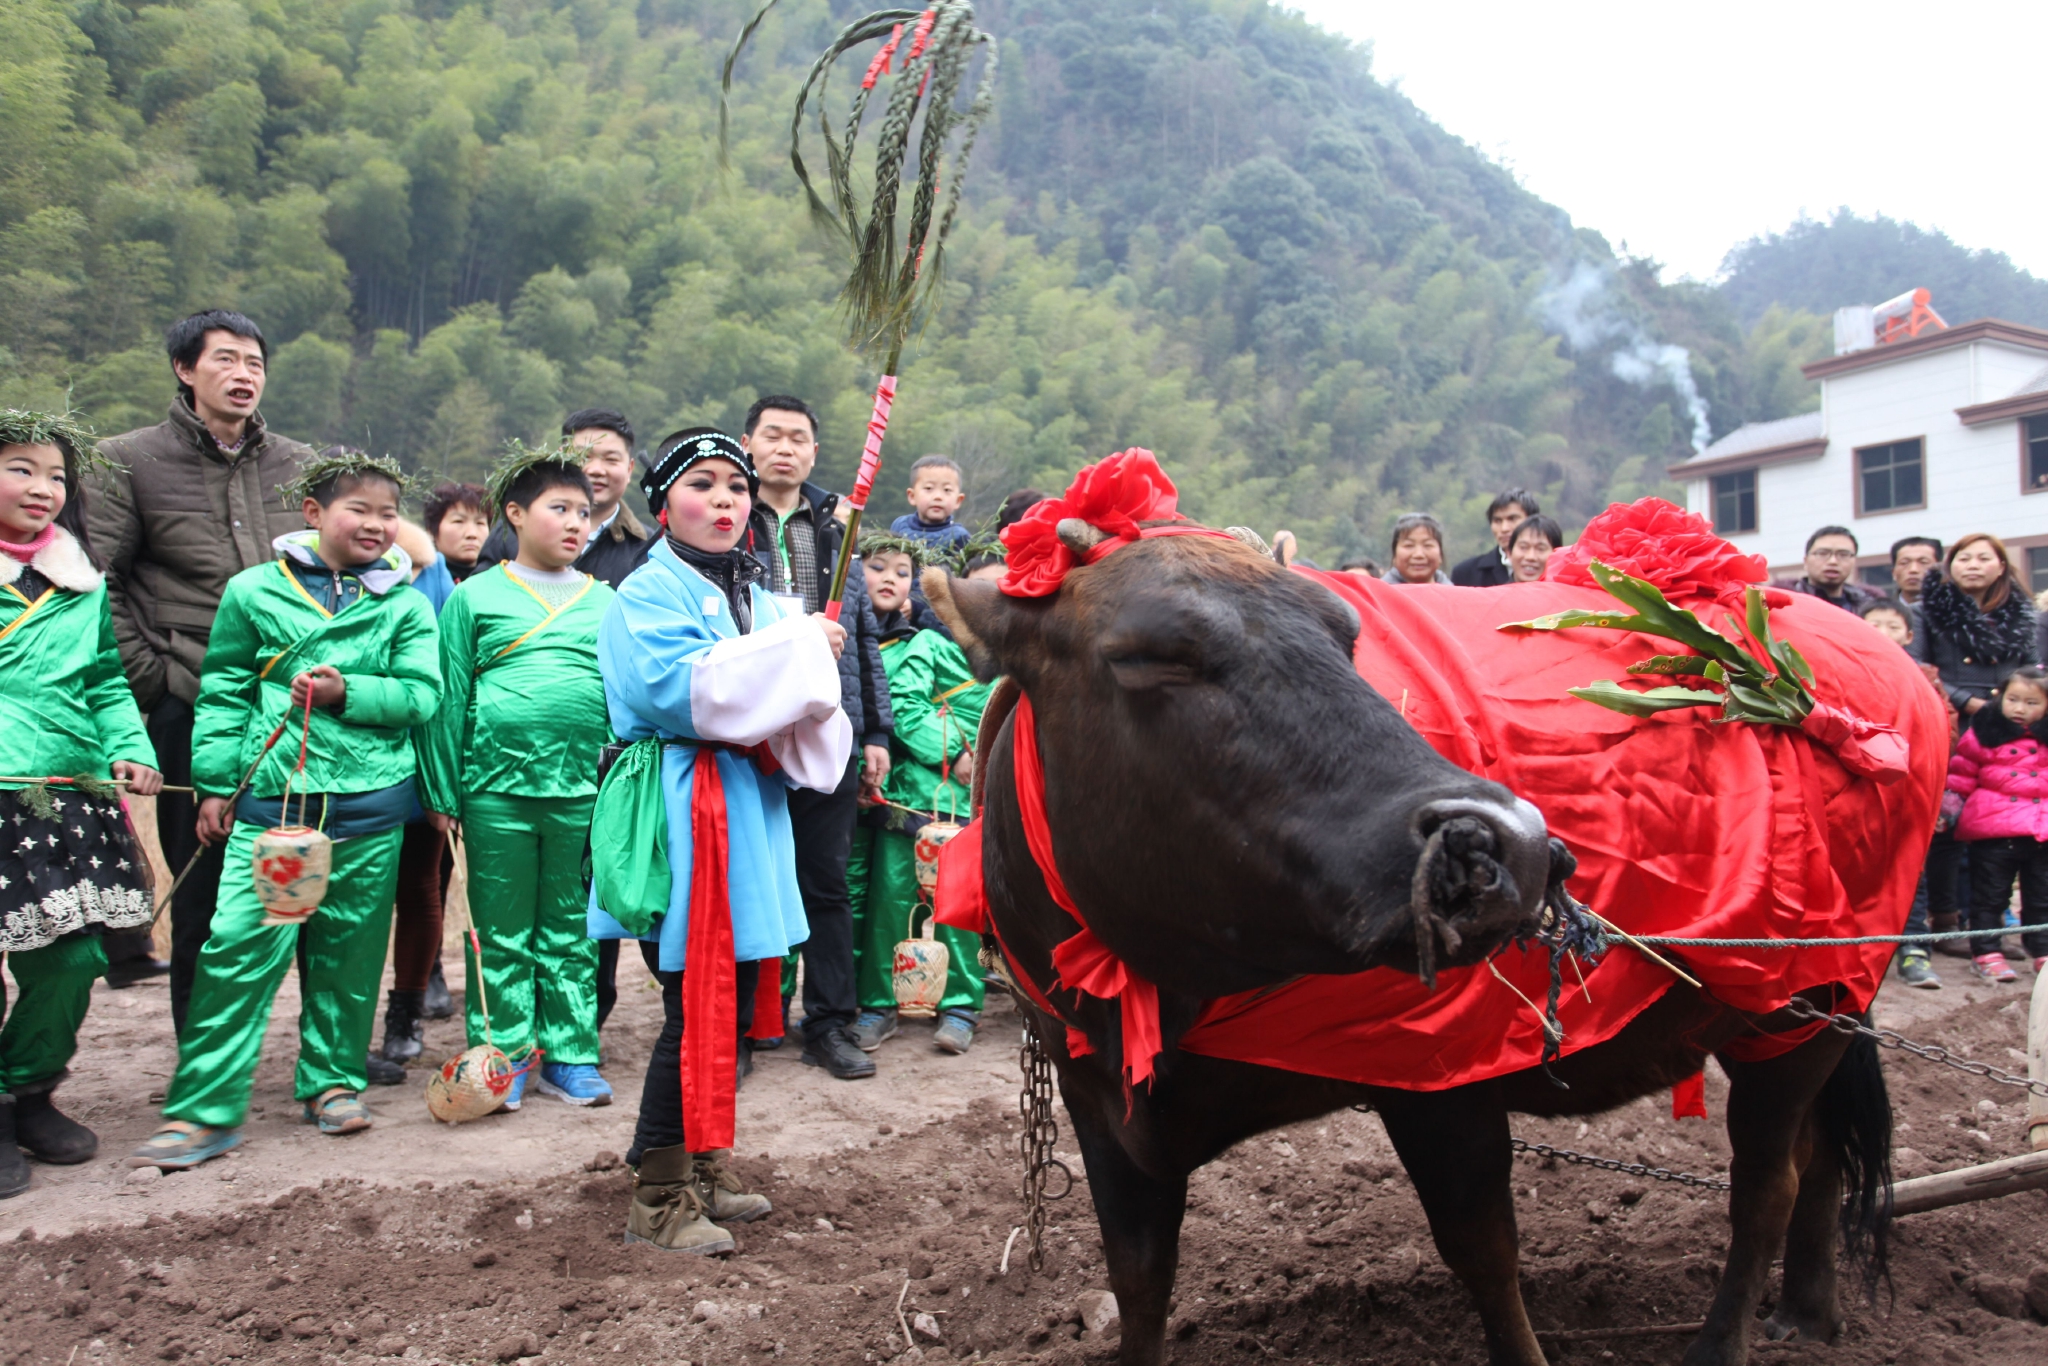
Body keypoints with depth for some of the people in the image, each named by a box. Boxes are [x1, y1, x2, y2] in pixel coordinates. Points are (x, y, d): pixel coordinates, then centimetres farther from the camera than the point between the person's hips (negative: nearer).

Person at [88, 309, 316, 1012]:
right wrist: (144, 674, -6)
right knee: (204, 898, 4)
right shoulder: (128, 461, 5)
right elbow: (93, 583, 1)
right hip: (191, 710, -2)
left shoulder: (298, 465, 14)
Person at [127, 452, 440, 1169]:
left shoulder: (405, 603, 5)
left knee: (348, 950, 9)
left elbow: (422, 694, 0)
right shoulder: (254, 591, 5)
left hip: (368, 803, 1)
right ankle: (202, 1110, 2)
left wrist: (347, 692, -14)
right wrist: (215, 782, 6)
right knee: (239, 946, -6)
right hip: (269, 797, -1)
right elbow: (223, 694, 9)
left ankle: (334, 1081, 26)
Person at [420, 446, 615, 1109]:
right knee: (502, 933, 7)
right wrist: (443, 794, 1)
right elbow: (449, 700, 4)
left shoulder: (606, 601, 11)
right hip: (497, 786, -1)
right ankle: (504, 1057, 19)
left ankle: (570, 1056, 19)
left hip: (583, 790, 2)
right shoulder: (475, 596, 5)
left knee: (571, 932, 10)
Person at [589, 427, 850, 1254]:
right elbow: (677, 689, -23)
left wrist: (811, 662, -5)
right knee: (698, 1008, -7)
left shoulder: (757, 598, 18)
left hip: (750, 811, 8)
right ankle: (658, 1200, 6)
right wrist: (795, 650, -16)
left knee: (734, 1002, 12)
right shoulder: (650, 593, -5)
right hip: (682, 813, -8)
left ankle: (702, 1171, 27)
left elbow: (781, 707, 18)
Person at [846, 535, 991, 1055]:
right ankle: (877, 1005, 19)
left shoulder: (929, 644, 3)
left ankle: (960, 1005, 13)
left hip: (938, 791, -1)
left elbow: (977, 699, 7)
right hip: (879, 789, 1)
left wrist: (958, 750, -3)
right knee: (886, 895, 6)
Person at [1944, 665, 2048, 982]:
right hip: (1993, 830, -3)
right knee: (1989, 896, 3)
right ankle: (1985, 953, 9)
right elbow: (1961, 772, 2)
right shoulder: (1984, 732, -3)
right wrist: (1949, 807, -4)